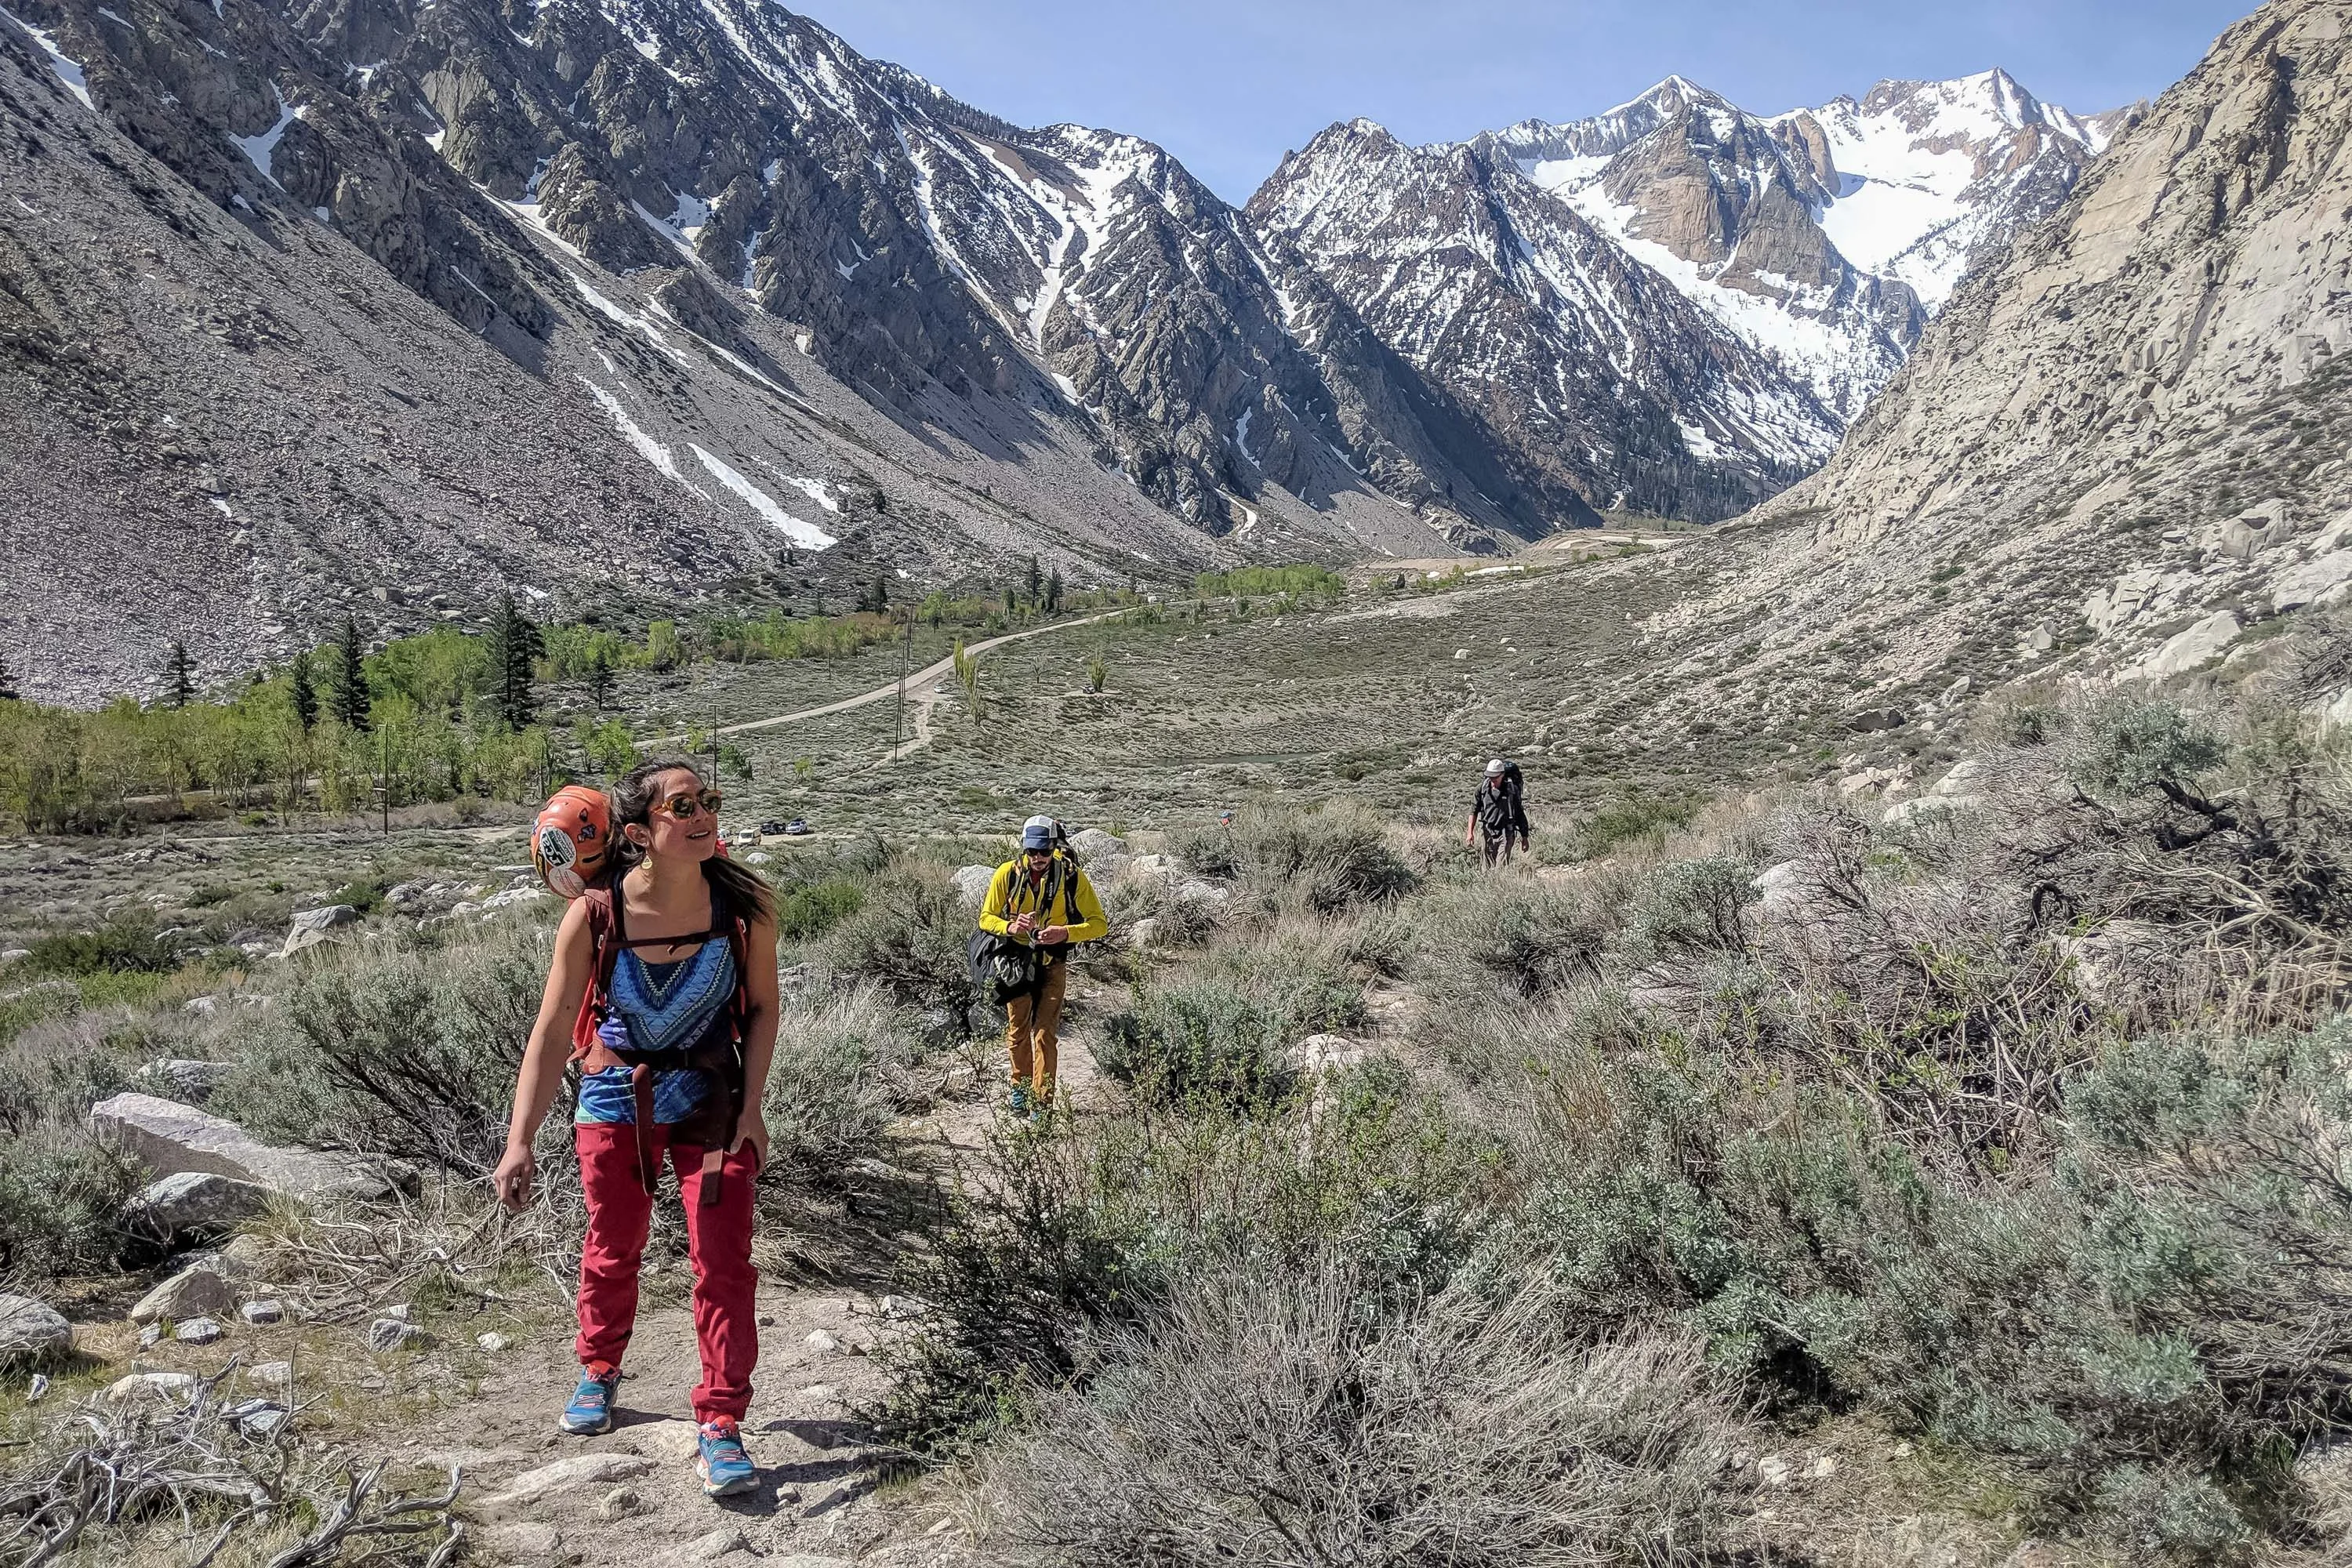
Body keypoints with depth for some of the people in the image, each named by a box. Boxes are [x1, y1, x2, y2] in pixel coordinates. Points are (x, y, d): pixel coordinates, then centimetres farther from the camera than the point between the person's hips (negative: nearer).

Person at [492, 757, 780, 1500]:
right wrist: (520, 1142, -24)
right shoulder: (594, 916, -23)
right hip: (616, 1099, 0)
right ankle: (599, 1371, 45)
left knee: (723, 1261, -6)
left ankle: (720, 1425, 7)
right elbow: (551, 1034, -18)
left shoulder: (745, 905, -20)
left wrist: (750, 1105, -9)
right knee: (613, 1249, 18)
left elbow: (761, 1007, -4)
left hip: (710, 1100, 0)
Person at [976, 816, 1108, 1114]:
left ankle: (1041, 1103, -3)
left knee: (1045, 1033, -8)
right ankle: (1020, 1088, 31)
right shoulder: (1008, 873, -12)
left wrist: (1066, 933, -29)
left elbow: (1099, 924, -11)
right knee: (1018, 1031, 10)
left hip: (1052, 966, -1)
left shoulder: (1072, 876, -15)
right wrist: (1009, 927, -27)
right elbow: (986, 918, -4)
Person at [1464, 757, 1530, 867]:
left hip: (1505, 834, -3)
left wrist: (1524, 837, -2)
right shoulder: (1482, 787, -2)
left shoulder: (1512, 789, -8)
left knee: (1502, 867, -15)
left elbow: (1520, 814, -3)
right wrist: (1470, 833, -2)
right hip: (1487, 833, 3)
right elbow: (1474, 810, 5)